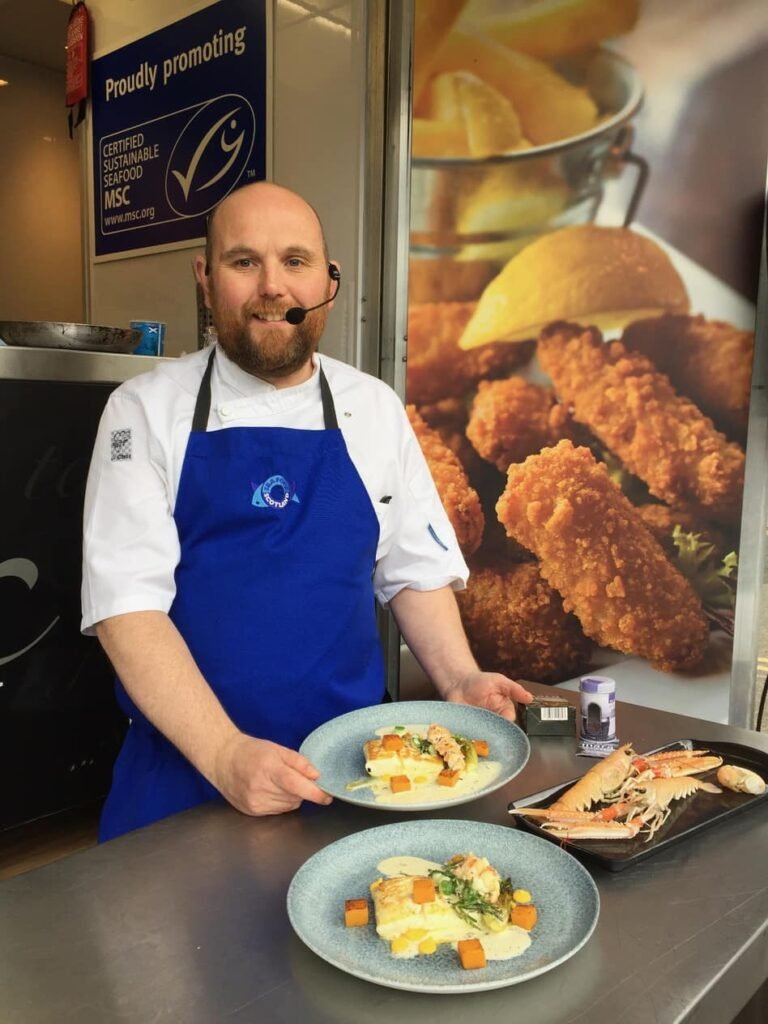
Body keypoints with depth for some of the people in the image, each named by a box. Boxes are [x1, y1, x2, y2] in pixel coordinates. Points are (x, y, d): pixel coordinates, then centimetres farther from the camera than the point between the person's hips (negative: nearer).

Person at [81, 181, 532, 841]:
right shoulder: (144, 410, -5)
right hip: (187, 772, -1)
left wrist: (459, 681, -8)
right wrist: (227, 755, -22)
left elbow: (415, 572, 8)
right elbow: (126, 602, -12)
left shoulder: (376, 408, 3)